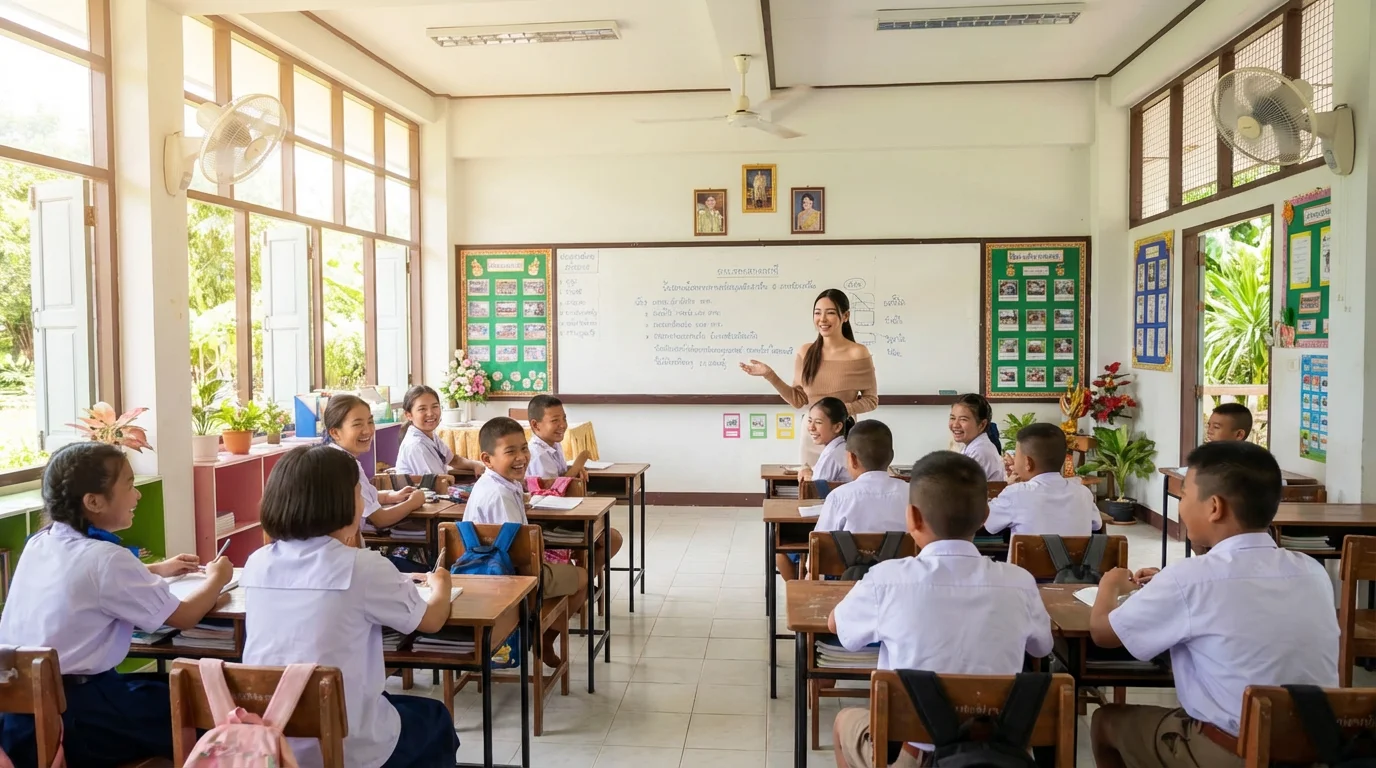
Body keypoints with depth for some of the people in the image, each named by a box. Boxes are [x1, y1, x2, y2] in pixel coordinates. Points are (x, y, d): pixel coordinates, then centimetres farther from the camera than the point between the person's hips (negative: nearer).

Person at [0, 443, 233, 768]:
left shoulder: (39, 543, 4)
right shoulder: (106, 558, -20)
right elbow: (184, 617, -12)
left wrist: (158, 569, 26)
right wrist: (217, 577, 5)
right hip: (63, 717, -9)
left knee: (163, 686, 21)